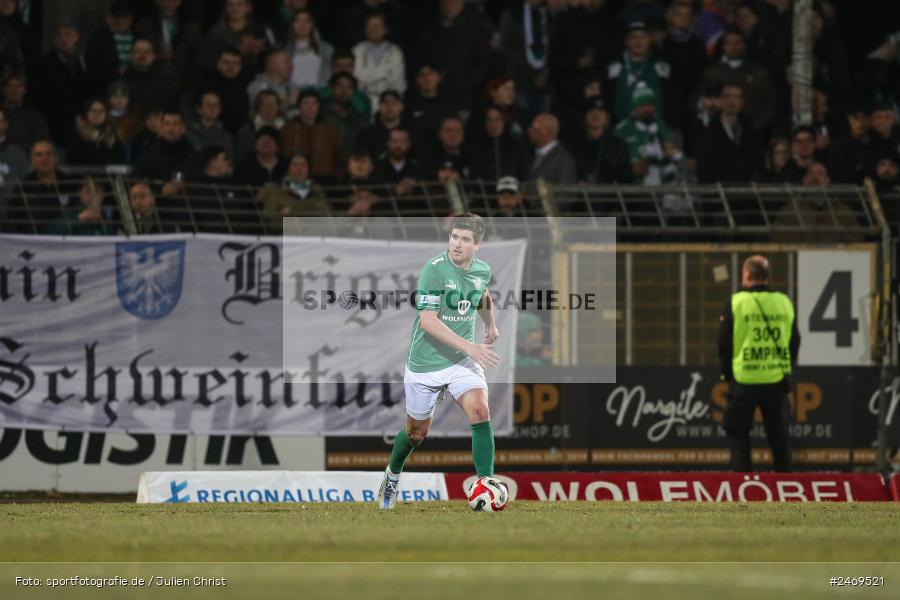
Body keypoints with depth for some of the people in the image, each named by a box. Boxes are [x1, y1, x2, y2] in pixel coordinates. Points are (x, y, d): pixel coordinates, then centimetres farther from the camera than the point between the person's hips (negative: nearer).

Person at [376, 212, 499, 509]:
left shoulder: (482, 270, -1)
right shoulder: (434, 269, -20)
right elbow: (428, 320, -26)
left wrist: (491, 324, 32)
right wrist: (469, 347, -32)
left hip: (463, 362, 3)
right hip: (425, 364, -3)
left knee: (480, 412, -22)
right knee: (417, 432, 13)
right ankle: (393, 475, 45)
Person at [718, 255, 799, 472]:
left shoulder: (735, 303, -7)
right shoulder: (784, 303, 4)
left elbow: (724, 343, -3)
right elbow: (794, 342, 10)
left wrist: (727, 373, 9)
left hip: (743, 381, -3)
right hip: (776, 380, 3)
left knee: (738, 437, 5)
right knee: (779, 438, 10)